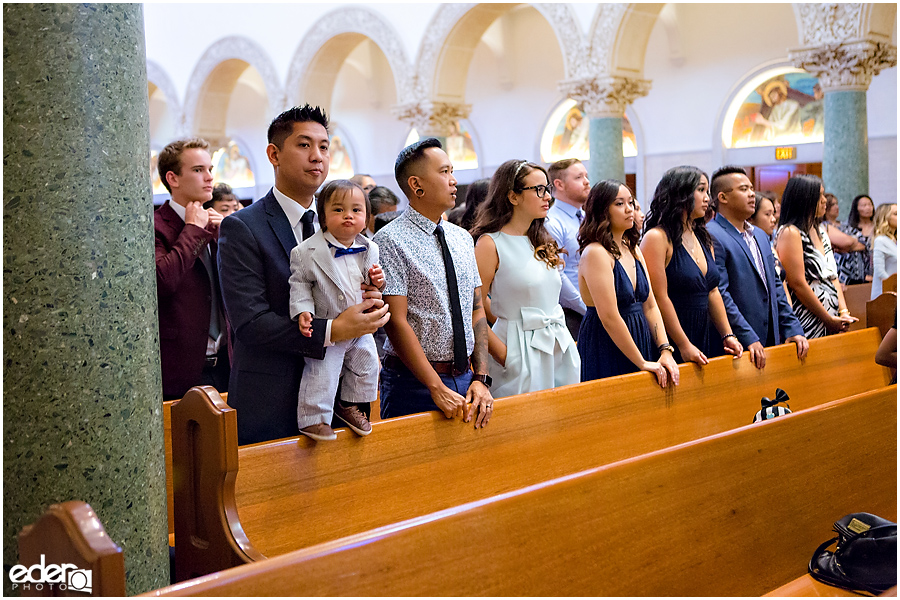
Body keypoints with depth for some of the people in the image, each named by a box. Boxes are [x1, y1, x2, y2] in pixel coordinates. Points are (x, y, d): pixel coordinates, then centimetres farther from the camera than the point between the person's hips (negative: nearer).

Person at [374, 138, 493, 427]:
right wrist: (438, 389, -17)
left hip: (465, 378, 6)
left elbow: (477, 310, 9)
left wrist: (481, 378, -1)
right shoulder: (391, 240, -11)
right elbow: (397, 323, -15)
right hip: (414, 383, -6)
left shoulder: (463, 238, 10)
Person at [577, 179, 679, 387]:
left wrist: (665, 350, -3)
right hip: (606, 352, -8)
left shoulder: (633, 250, 12)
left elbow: (650, 306, 10)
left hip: (641, 340, 8)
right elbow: (609, 318, -20)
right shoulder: (595, 253, -15)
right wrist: (642, 363, -15)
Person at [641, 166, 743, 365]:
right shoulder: (657, 238, -11)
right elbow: (660, 298, -16)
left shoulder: (703, 238, 14)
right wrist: (684, 346, -16)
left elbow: (713, 292, 15)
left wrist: (728, 335, 7)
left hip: (703, 339, 8)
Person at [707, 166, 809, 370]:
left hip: (770, 341, 8)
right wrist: (749, 339, -20)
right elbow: (720, 295, -18)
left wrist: (793, 329, 12)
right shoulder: (712, 237, -12)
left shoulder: (761, 236, 18)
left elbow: (774, 286, 21)